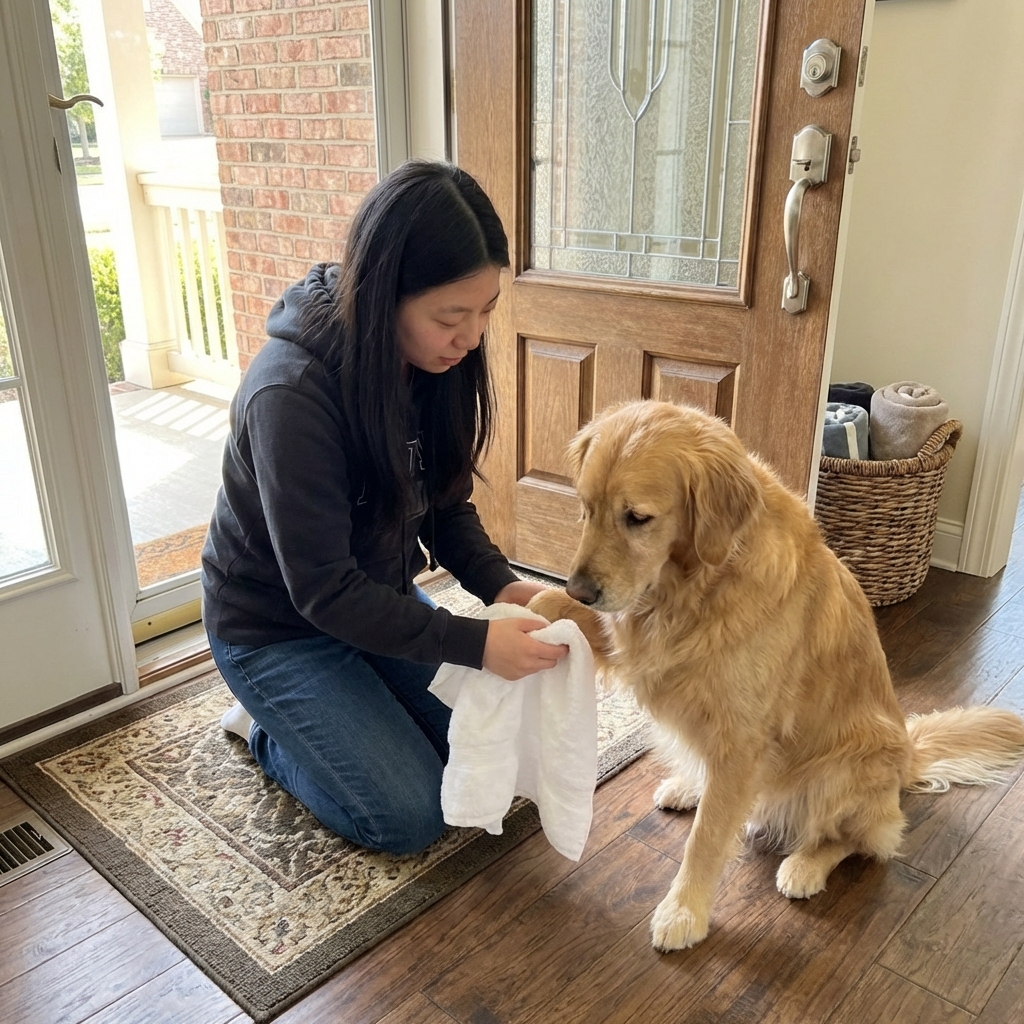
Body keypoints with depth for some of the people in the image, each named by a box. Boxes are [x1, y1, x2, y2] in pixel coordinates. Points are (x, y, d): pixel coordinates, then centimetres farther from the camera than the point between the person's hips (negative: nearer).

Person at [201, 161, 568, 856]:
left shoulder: (434, 361, -12)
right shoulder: (291, 395, -34)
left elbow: (444, 506, -2)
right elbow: (323, 591, -29)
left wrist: (500, 585, -20)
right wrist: (476, 643, -34)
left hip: (379, 598, 7)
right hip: (278, 628, -6)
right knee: (412, 817, -10)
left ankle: (318, 710, 22)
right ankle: (266, 727, 14)